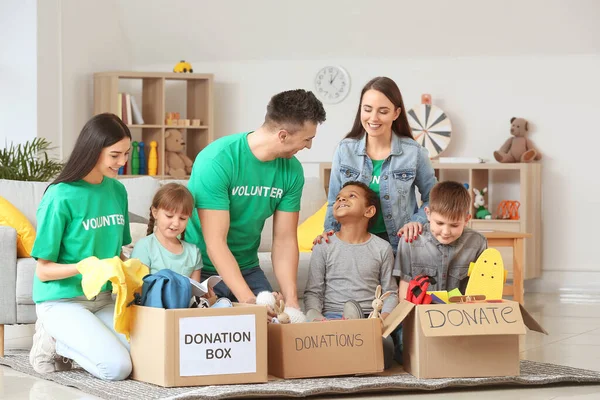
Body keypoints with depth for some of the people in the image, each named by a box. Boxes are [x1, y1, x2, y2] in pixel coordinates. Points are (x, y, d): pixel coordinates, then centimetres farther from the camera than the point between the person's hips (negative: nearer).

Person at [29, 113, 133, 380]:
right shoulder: (60, 197, -15)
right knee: (117, 367, -23)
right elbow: (43, 270, -11)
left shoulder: (117, 190, 4)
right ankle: (53, 342, 3)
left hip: (103, 298, 6)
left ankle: (66, 339, 7)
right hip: (62, 300, -6)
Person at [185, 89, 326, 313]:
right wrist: (248, 300, -36)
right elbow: (215, 243, -28)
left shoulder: (291, 170, -6)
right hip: (203, 269, -5)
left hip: (247, 269, 5)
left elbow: (285, 240, -4)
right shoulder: (217, 161, -25)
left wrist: (291, 299, -18)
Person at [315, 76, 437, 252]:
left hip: (400, 244, -1)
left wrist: (417, 222, -12)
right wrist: (330, 231, -13)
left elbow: (432, 199, 5)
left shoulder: (414, 152, -6)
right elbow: (335, 202, 5)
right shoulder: (344, 150, -1)